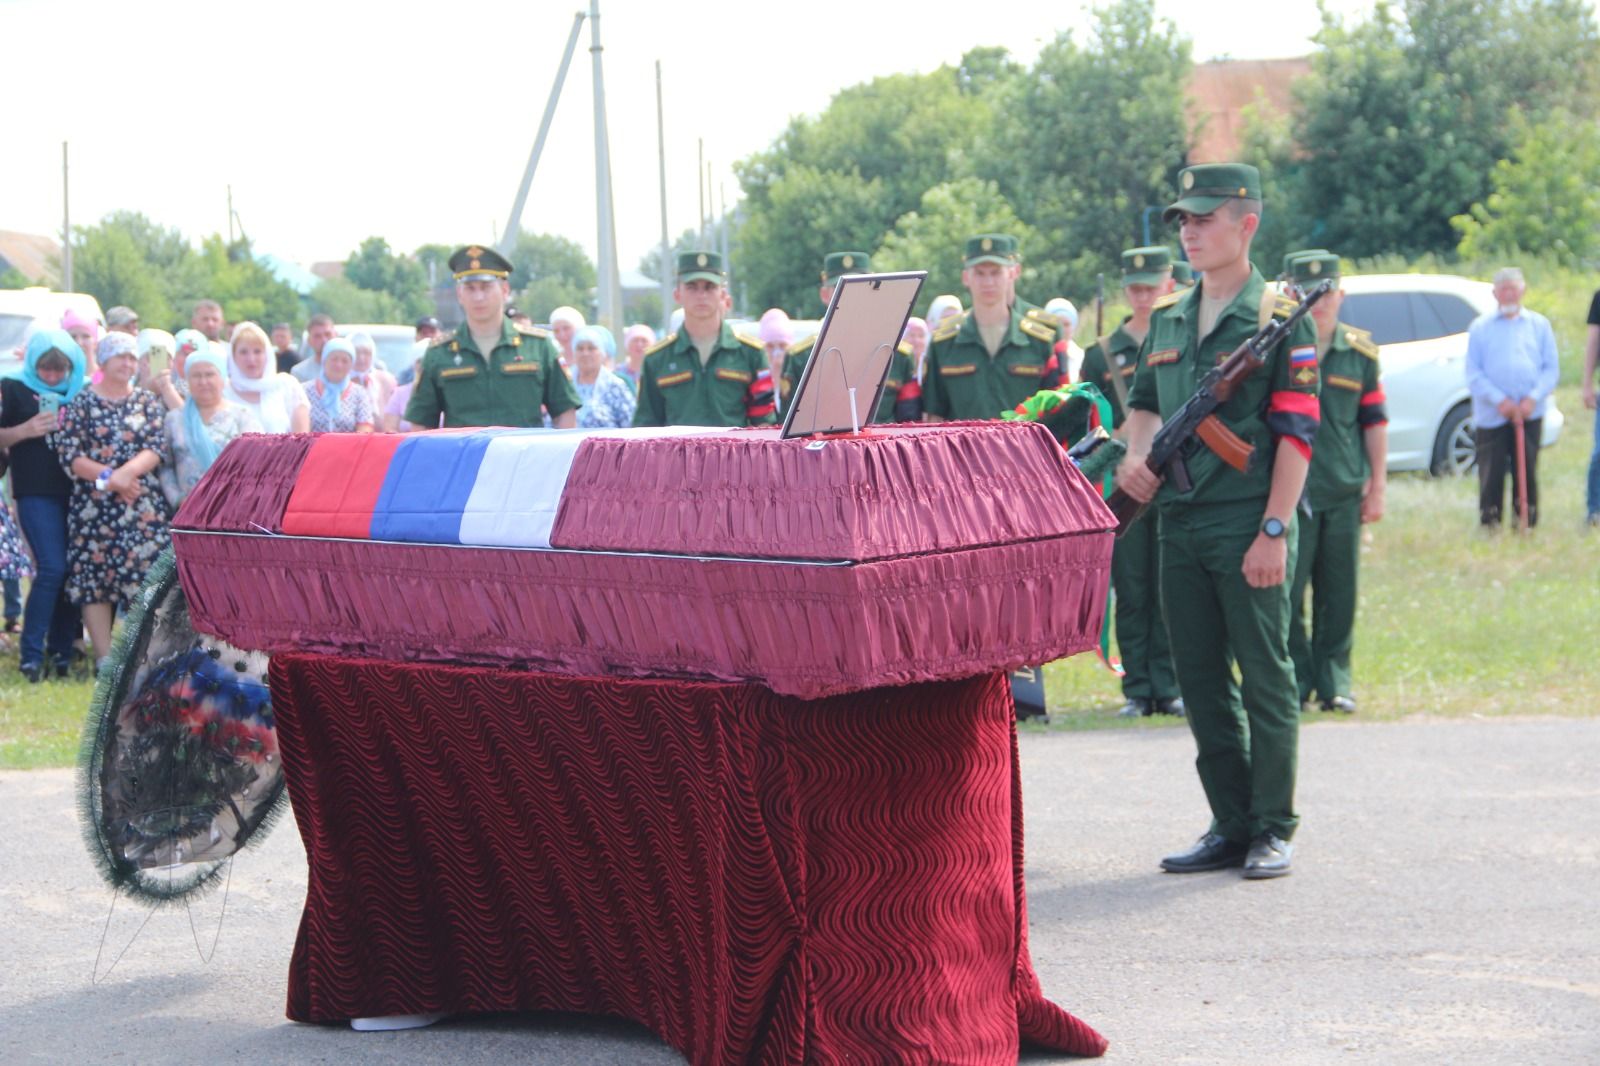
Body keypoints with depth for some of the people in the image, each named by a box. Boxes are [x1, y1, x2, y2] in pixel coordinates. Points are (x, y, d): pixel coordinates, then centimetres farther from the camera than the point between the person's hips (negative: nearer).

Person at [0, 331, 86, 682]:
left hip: (76, 491, 4)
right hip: (37, 492, -4)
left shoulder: (79, 393, 12)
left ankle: (61, 650, 13)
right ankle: (30, 653, -7)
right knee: (51, 567, -14)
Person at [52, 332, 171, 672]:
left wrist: (127, 471, -17)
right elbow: (68, 454, -3)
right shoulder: (81, 404, 5)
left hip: (144, 506, 1)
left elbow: (157, 449, 0)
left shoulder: (149, 401, 10)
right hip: (93, 507, -1)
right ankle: (104, 658, 4)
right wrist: (108, 476, -13)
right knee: (94, 578, -2)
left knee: (144, 578, -5)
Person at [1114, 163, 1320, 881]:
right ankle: (1230, 826, 18)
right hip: (1180, 525, 6)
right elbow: (1143, 405, 23)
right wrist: (1136, 455, 0)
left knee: (1265, 678, 0)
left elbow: (1297, 431, -10)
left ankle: (1273, 830, 9)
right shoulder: (1167, 320, 14)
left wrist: (1274, 531, -16)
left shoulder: (1280, 318, -5)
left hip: (1248, 526, -6)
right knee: (1201, 681, 9)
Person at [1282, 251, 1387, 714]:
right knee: (1287, 593, -2)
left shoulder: (1360, 351, 8)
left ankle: (1334, 681, 15)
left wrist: (1377, 486, 8)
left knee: (1339, 594, 6)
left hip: (1345, 493, 2)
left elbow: (1375, 421, 13)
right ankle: (1295, 681, 9)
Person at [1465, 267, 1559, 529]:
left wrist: (1533, 398, -9)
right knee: (1491, 473, -3)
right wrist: (1499, 400, -11)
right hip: (1491, 416, -1)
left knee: (1527, 471, 1)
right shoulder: (1480, 327, 6)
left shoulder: (1539, 325, 10)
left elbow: (1552, 368, 6)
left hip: (1530, 412, 1)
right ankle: (1489, 523, 6)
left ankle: (1527, 523, 9)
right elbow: (1473, 373, 1)